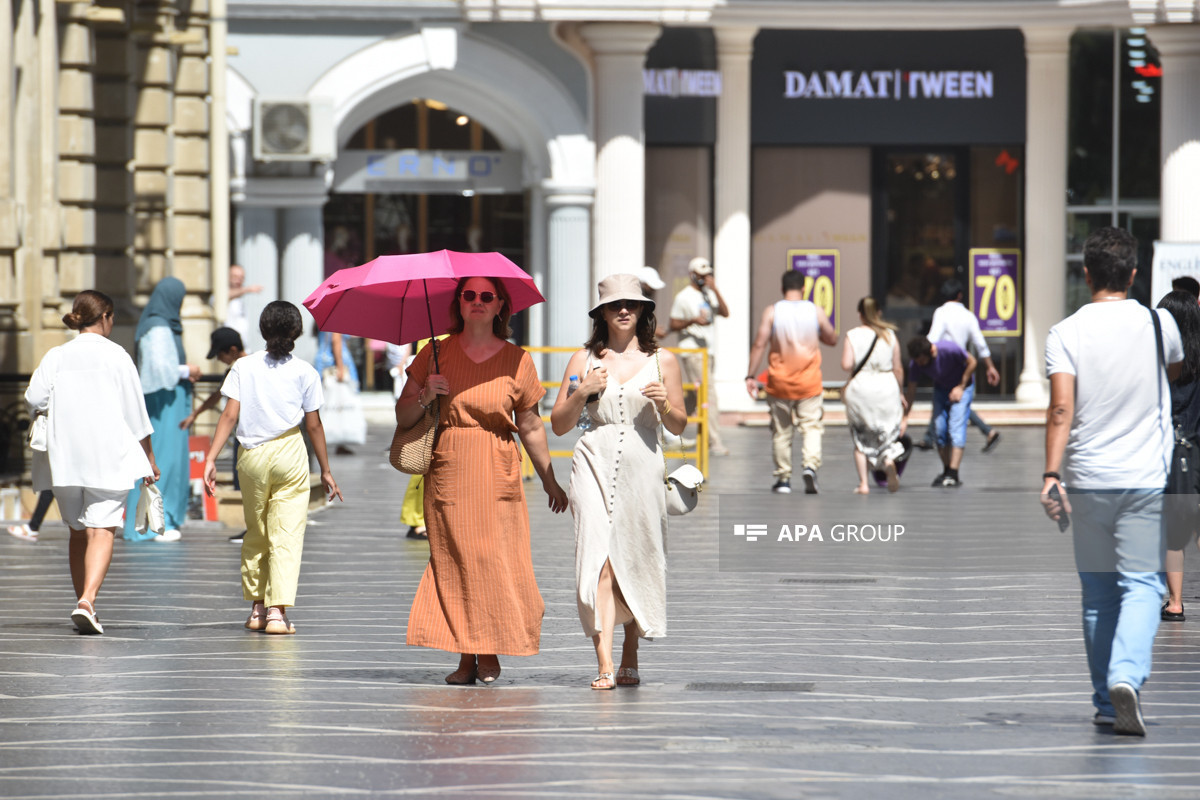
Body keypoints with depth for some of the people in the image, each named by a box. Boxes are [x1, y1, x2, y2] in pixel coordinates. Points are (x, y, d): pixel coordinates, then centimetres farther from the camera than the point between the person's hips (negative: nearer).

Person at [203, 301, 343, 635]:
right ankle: (277, 610, -15)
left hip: (252, 456, 2)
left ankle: (256, 607, 22)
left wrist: (211, 459, -6)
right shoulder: (305, 372, 0)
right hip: (290, 454, -2)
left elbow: (230, 415, -6)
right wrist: (325, 470, 10)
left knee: (255, 535, 16)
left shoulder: (244, 367, 2)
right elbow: (313, 425, 2)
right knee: (287, 535, -3)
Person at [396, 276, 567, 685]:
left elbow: (531, 428, 9)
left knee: (494, 557, -6)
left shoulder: (517, 360, 5)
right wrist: (425, 395, -12)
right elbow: (403, 416, 8)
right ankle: (465, 657, 2)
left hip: (497, 473, -1)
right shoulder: (437, 354, 6)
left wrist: (549, 480, 8)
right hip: (448, 472, 1)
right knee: (454, 559, -3)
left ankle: (490, 655, 5)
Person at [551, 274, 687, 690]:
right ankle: (605, 665, -22)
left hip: (642, 467, 1)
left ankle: (630, 659, 23)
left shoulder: (662, 361, 9)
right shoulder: (585, 359, 9)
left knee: (638, 563, 5)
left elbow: (679, 426, 11)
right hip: (595, 463, -1)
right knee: (601, 560, -14)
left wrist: (664, 405, -10)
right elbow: (558, 425, 9)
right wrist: (581, 393, -7)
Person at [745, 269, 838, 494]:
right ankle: (811, 465, -20)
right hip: (809, 382, 0)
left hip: (779, 382, 0)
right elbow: (832, 339, 11)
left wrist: (751, 376, -6)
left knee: (781, 431, 10)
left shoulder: (772, 312, -5)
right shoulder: (816, 312, -1)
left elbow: (759, 344, -9)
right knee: (811, 426, 4)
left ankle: (783, 478, 13)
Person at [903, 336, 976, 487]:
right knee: (939, 429, -3)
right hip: (941, 389, 5)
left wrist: (960, 387, -16)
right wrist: (904, 417, -10)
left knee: (956, 427, -17)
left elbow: (971, 362, -19)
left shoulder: (949, 349, -34)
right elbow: (911, 390, -8)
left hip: (962, 386, -5)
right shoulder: (916, 364, -20)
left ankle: (953, 474, -23)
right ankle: (946, 473, 12)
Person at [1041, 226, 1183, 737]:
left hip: (1086, 480, 1)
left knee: (1098, 592, 12)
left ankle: (1106, 701, 19)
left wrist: (1052, 474, -18)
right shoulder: (1159, 324, 0)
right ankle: (1127, 677, -26)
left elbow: (1061, 408, -15)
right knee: (1142, 584, -2)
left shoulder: (1065, 333, -4)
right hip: (1146, 479, -1)